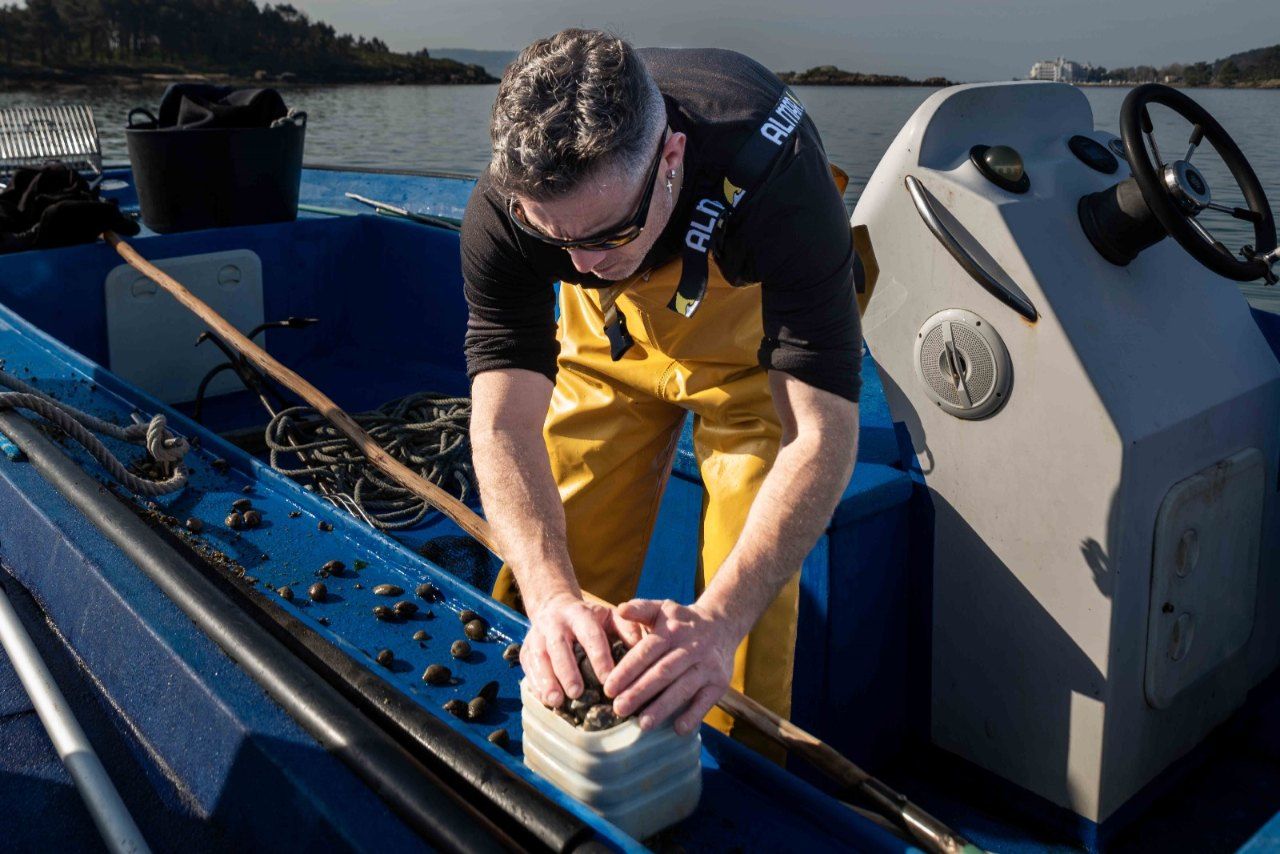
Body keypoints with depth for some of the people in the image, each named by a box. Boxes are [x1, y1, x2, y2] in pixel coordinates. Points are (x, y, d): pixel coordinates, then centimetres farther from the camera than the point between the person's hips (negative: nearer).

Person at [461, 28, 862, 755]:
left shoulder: (776, 173, -41)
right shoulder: (506, 208, -32)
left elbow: (821, 433, -42)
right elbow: (504, 422, -33)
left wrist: (718, 620, -53)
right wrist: (551, 595, -49)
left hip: (753, 337, -2)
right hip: (611, 338, 3)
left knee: (752, 588, -12)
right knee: (562, 573, 2)